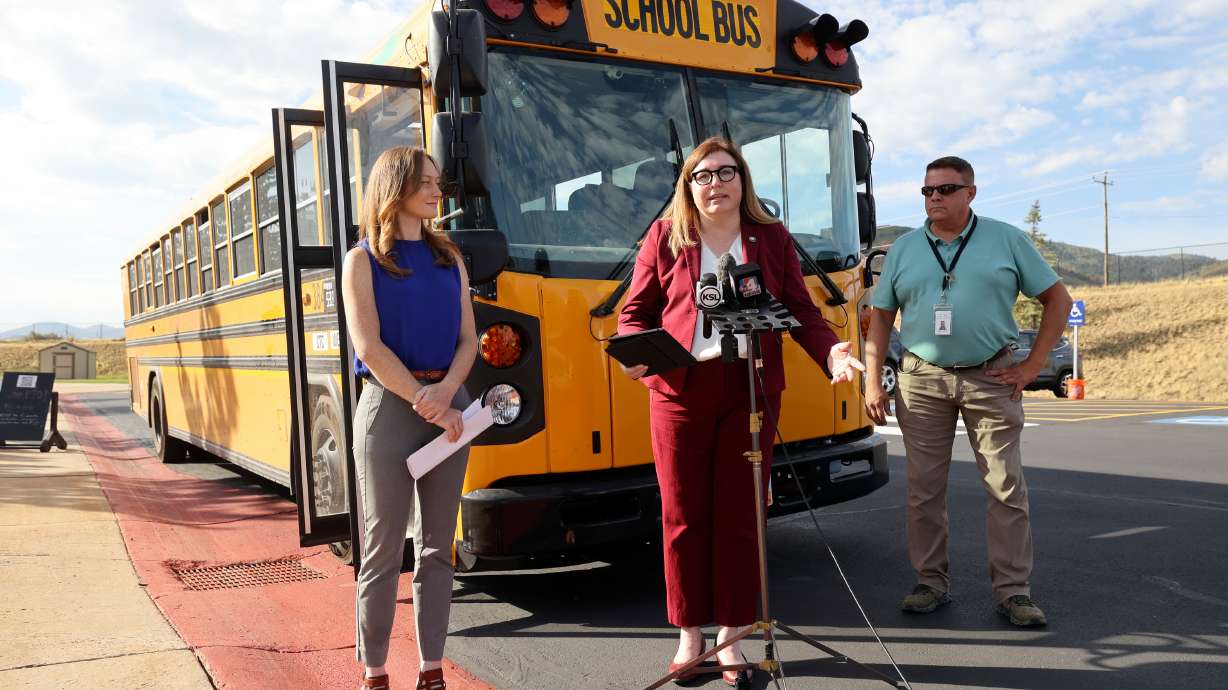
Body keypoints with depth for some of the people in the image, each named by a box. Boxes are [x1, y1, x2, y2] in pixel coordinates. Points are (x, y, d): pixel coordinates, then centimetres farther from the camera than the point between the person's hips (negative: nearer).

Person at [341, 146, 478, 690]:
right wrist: (424, 402, -13)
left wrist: (445, 392, -11)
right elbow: (370, 348, -10)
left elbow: (468, 340, 7)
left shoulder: (450, 258, 12)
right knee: (383, 549, 2)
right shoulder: (363, 259, -1)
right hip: (389, 406, -4)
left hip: (448, 402, 5)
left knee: (437, 547, 8)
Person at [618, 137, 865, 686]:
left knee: (740, 514, 4)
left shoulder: (771, 238, 10)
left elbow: (801, 311, 8)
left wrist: (830, 351, -10)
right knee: (683, 515, 5)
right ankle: (689, 634, 19)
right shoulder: (665, 236, 7)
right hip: (680, 387, 0)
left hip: (752, 388, 1)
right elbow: (635, 311, 7)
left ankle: (730, 636, 18)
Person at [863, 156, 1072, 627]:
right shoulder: (903, 249, 9)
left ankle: (1013, 591, 11)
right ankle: (931, 582, 18)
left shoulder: (1006, 240, 5)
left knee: (1006, 488, 1)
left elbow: (1057, 299, 8)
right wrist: (873, 381, 1)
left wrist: (1033, 365, 0)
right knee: (924, 489, 5)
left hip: (991, 379, -1)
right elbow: (880, 318, 10)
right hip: (921, 381, 1)